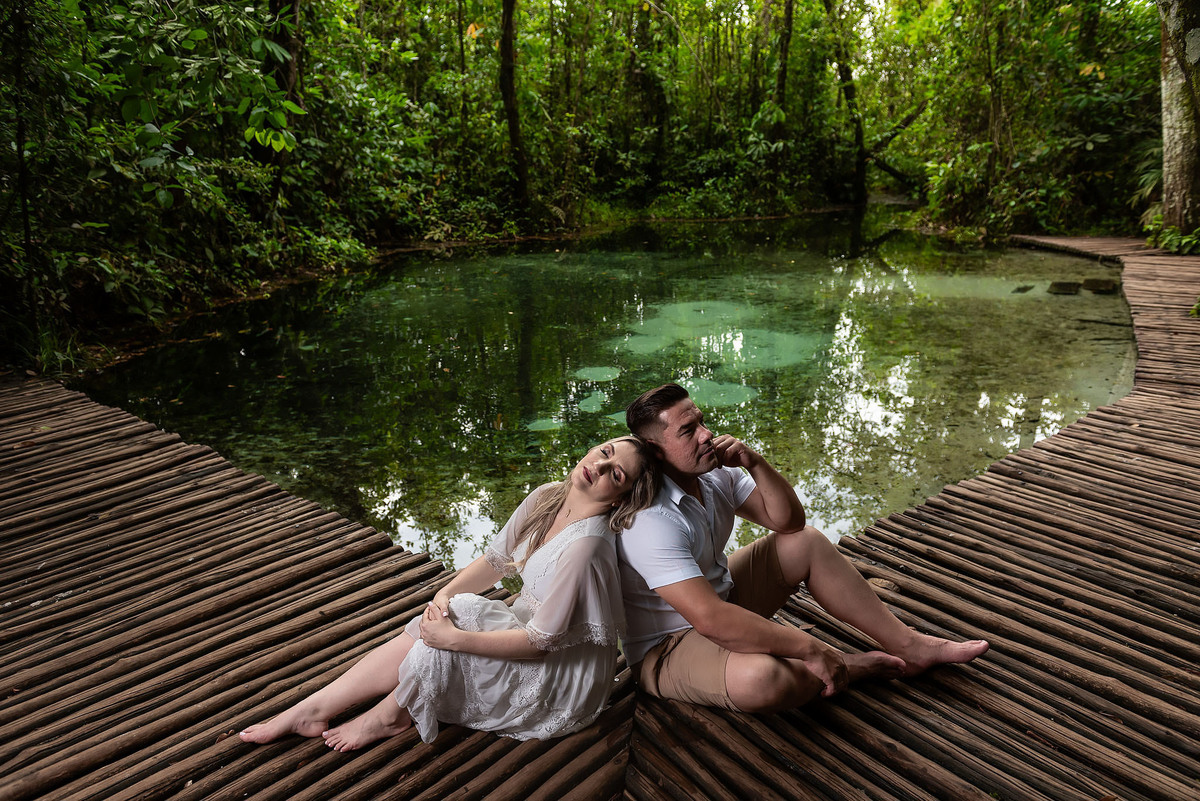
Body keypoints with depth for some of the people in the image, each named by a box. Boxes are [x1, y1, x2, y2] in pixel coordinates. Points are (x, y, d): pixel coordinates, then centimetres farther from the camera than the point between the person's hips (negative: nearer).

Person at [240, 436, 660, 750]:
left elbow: (541, 640, -27)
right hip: (531, 625, 7)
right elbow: (495, 559, 4)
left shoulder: (584, 544, -32)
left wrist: (455, 638, -26)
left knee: (438, 644, -19)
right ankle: (312, 710, 2)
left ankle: (392, 714, 9)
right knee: (431, 632, -10)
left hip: (566, 674, -7)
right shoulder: (546, 499, -6)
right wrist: (445, 594, -13)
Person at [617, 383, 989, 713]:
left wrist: (755, 464, -18)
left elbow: (789, 520, 1)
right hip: (667, 647, -9)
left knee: (806, 540, 5)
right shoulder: (650, 521, -32)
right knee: (762, 679, -38)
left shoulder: (714, 472, -4)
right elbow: (708, 619, -37)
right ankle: (849, 667, -5)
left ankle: (908, 645, 10)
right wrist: (810, 649, -32)